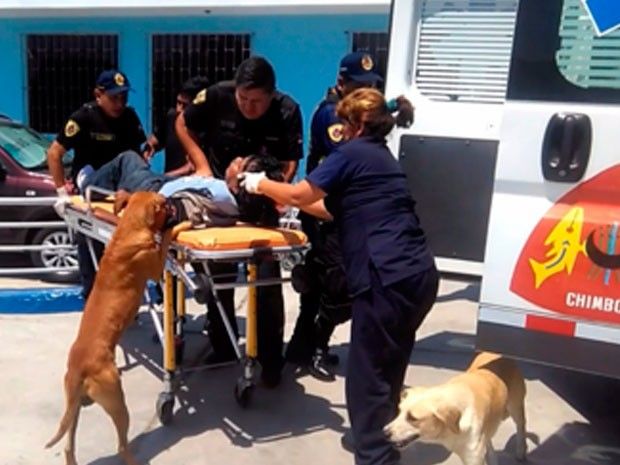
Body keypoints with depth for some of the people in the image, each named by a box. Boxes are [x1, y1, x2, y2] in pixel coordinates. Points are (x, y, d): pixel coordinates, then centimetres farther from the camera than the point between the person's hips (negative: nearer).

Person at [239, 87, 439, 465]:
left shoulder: (352, 153, -2)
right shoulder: (380, 155, 24)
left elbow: (299, 195, 1)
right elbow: (339, 210, 29)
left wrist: (261, 185, 19)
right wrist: (292, 199, 32)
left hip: (389, 278, -9)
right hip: (419, 273, 9)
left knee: (368, 376, 0)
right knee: (388, 368, 22)